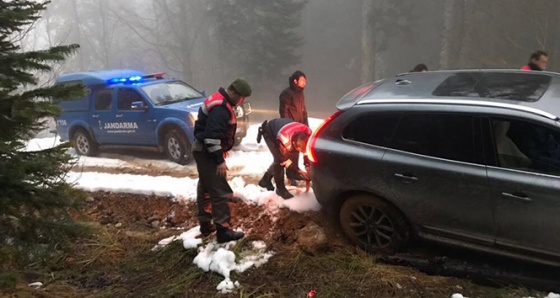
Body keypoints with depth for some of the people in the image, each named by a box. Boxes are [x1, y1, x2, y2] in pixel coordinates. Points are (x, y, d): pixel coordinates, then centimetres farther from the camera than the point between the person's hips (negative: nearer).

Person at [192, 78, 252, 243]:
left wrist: (222, 150, 24)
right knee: (221, 191, -9)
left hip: (203, 150, 11)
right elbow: (212, 135, -29)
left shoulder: (220, 102, 11)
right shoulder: (221, 107, -23)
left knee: (206, 187, 18)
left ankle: (205, 224, 29)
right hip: (206, 152, -11)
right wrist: (219, 160, -28)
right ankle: (223, 230, -5)